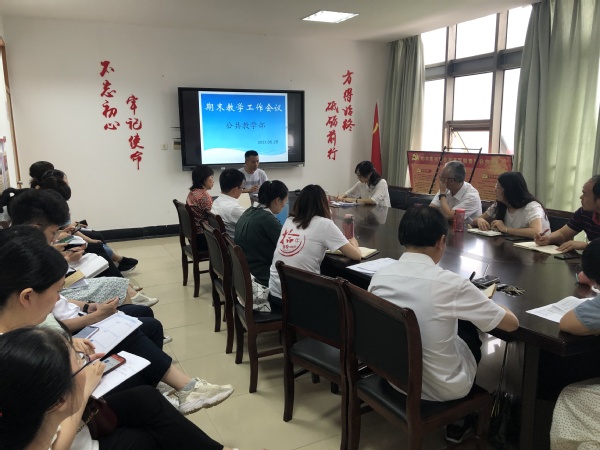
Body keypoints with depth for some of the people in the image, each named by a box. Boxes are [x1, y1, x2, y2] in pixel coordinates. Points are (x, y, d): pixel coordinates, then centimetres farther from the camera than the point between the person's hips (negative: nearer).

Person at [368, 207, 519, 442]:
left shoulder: (379, 277, -11)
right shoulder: (451, 283, -24)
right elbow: (512, 323, -11)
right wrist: (487, 302, 9)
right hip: (442, 389, -4)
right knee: (470, 330, 25)